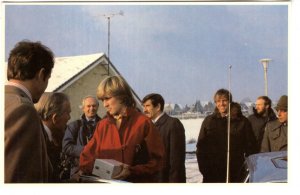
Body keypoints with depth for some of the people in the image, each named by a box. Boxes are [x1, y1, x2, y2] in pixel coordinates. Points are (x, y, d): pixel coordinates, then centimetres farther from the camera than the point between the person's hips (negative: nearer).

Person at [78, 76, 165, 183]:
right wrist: (82, 170, -3)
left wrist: (132, 171, -15)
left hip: (138, 182, -4)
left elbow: (157, 160, -4)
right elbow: (88, 154, 16)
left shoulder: (144, 123, -2)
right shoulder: (102, 125, 12)